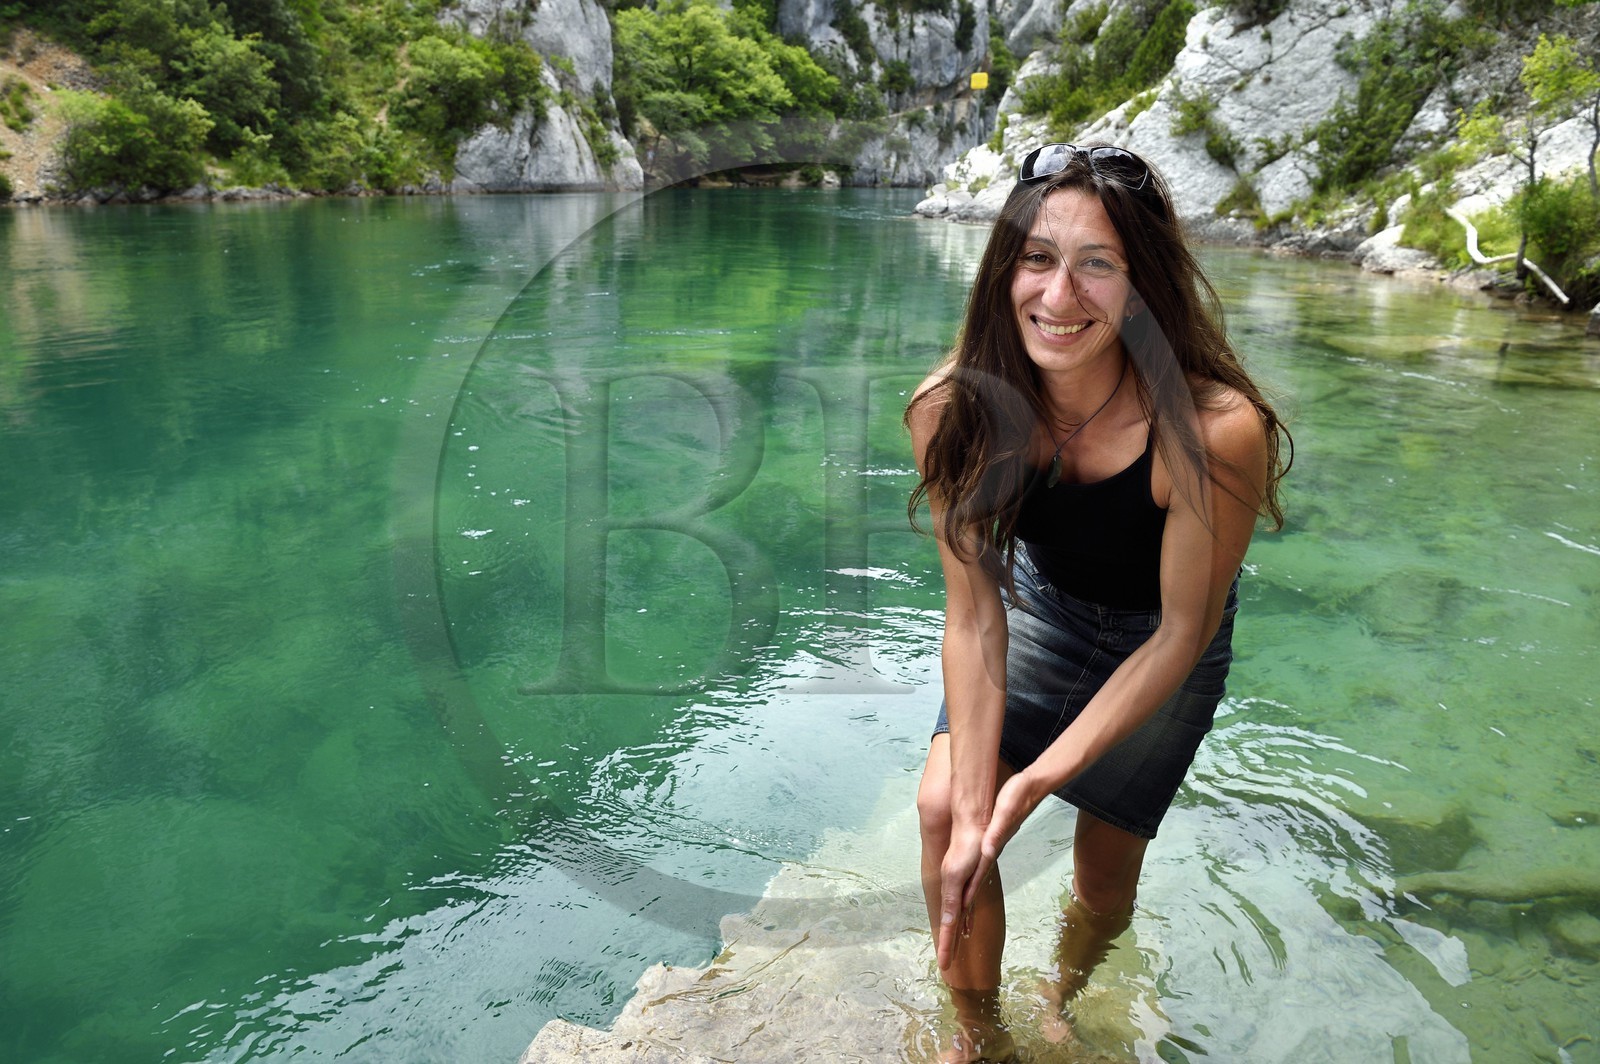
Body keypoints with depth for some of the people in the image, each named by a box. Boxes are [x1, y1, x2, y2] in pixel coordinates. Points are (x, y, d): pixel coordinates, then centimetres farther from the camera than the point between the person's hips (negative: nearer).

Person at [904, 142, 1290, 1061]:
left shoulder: (1215, 432, -37)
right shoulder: (955, 410, -28)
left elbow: (1180, 632, -25)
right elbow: (973, 614, -22)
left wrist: (1038, 779, -29)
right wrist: (973, 811, -27)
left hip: (1161, 641, -1)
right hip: (1039, 604, 2)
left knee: (1105, 871, 9)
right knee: (944, 807, -14)